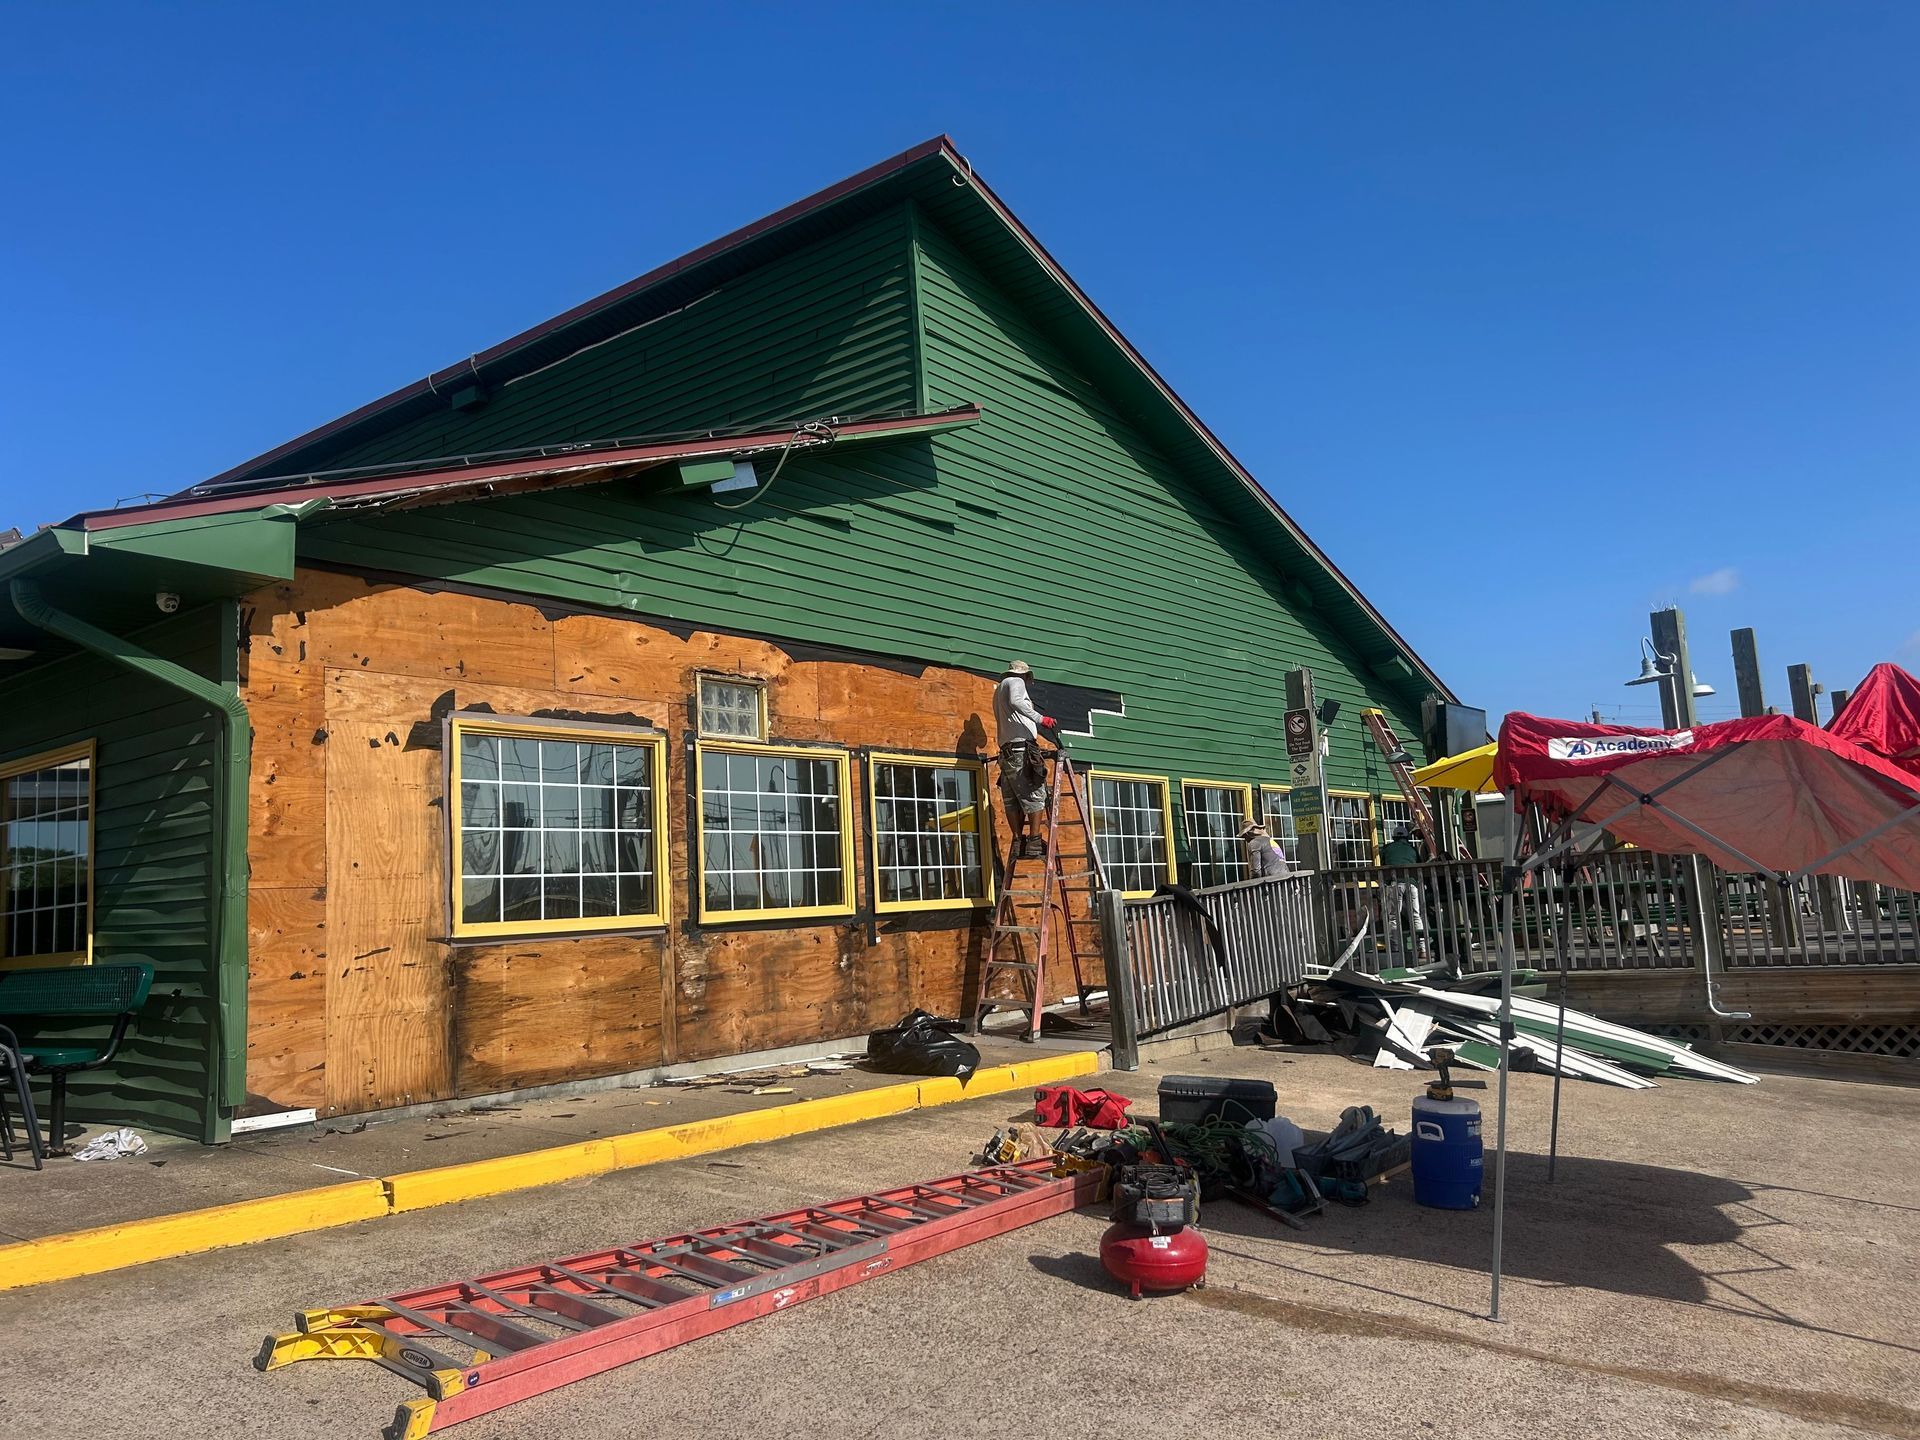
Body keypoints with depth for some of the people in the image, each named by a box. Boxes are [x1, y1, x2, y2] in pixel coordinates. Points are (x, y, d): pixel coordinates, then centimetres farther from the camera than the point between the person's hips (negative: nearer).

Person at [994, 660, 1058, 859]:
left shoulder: (999, 689, 29)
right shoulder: (1015, 682, 3)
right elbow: (1015, 702, -19)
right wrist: (1039, 718, -26)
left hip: (1007, 750, 9)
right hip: (1022, 747, -9)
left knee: (1013, 800, 4)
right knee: (1036, 795, -10)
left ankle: (1018, 843, 0)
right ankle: (1034, 843, -16)